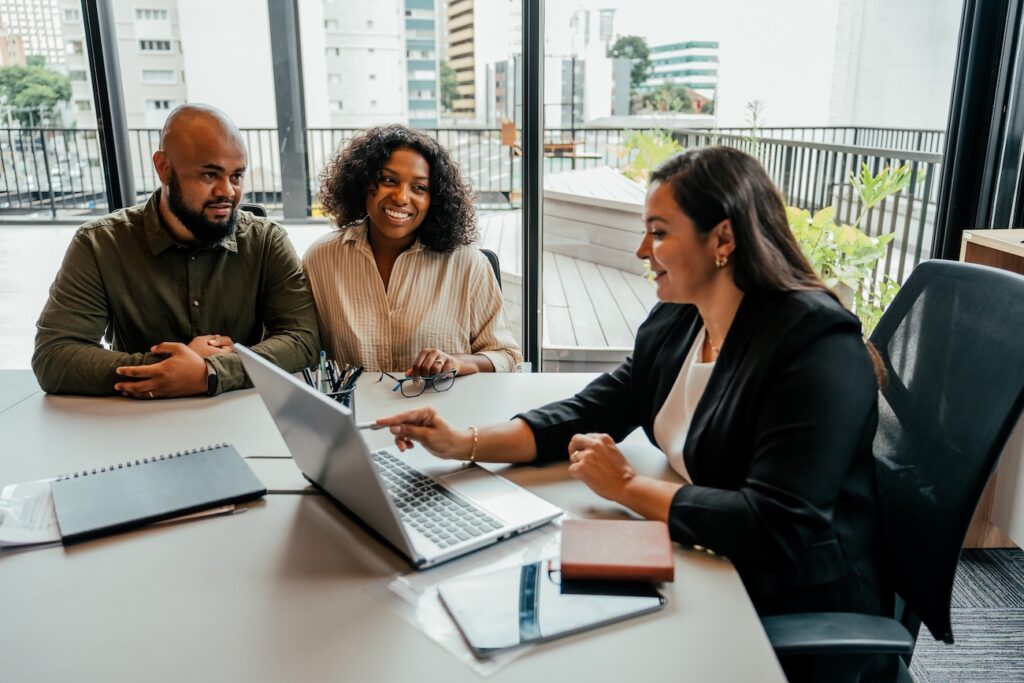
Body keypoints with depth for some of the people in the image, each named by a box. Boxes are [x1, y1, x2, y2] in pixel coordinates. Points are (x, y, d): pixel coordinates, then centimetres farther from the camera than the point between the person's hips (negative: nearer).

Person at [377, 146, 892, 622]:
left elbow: (780, 529, -30)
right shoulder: (674, 321, 0)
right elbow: (587, 415, 2)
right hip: (695, 564, 6)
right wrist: (464, 444, -10)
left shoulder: (816, 343, -24)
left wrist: (628, 488, -22)